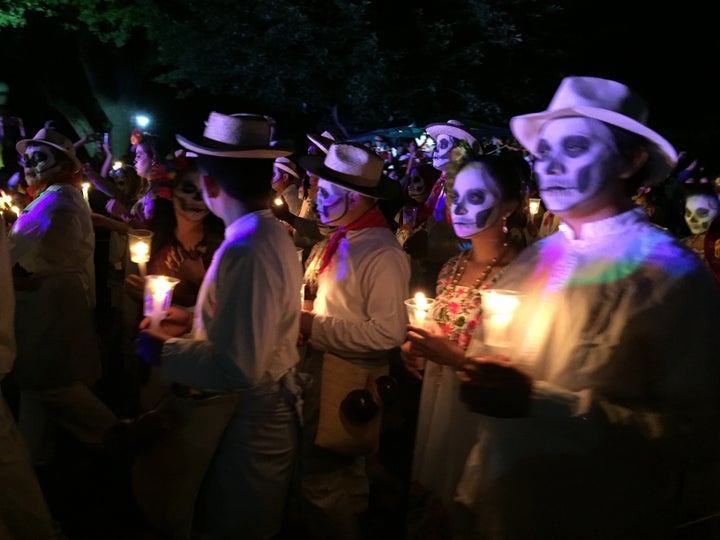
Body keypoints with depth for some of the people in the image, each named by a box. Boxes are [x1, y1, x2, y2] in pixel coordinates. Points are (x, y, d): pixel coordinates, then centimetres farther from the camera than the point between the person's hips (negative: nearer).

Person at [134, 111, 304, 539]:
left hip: (248, 421, -9)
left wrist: (165, 351, -20)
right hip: (266, 409, 9)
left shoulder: (248, 251, -30)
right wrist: (195, 316, 15)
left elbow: (239, 368, -33)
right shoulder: (270, 232, 3)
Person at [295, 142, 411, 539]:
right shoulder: (339, 240, 3)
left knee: (321, 478, 5)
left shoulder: (383, 255, -23)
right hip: (322, 367, 8)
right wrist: (304, 314, -4)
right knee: (341, 472, 26)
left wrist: (316, 327, -22)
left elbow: (388, 333, -25)